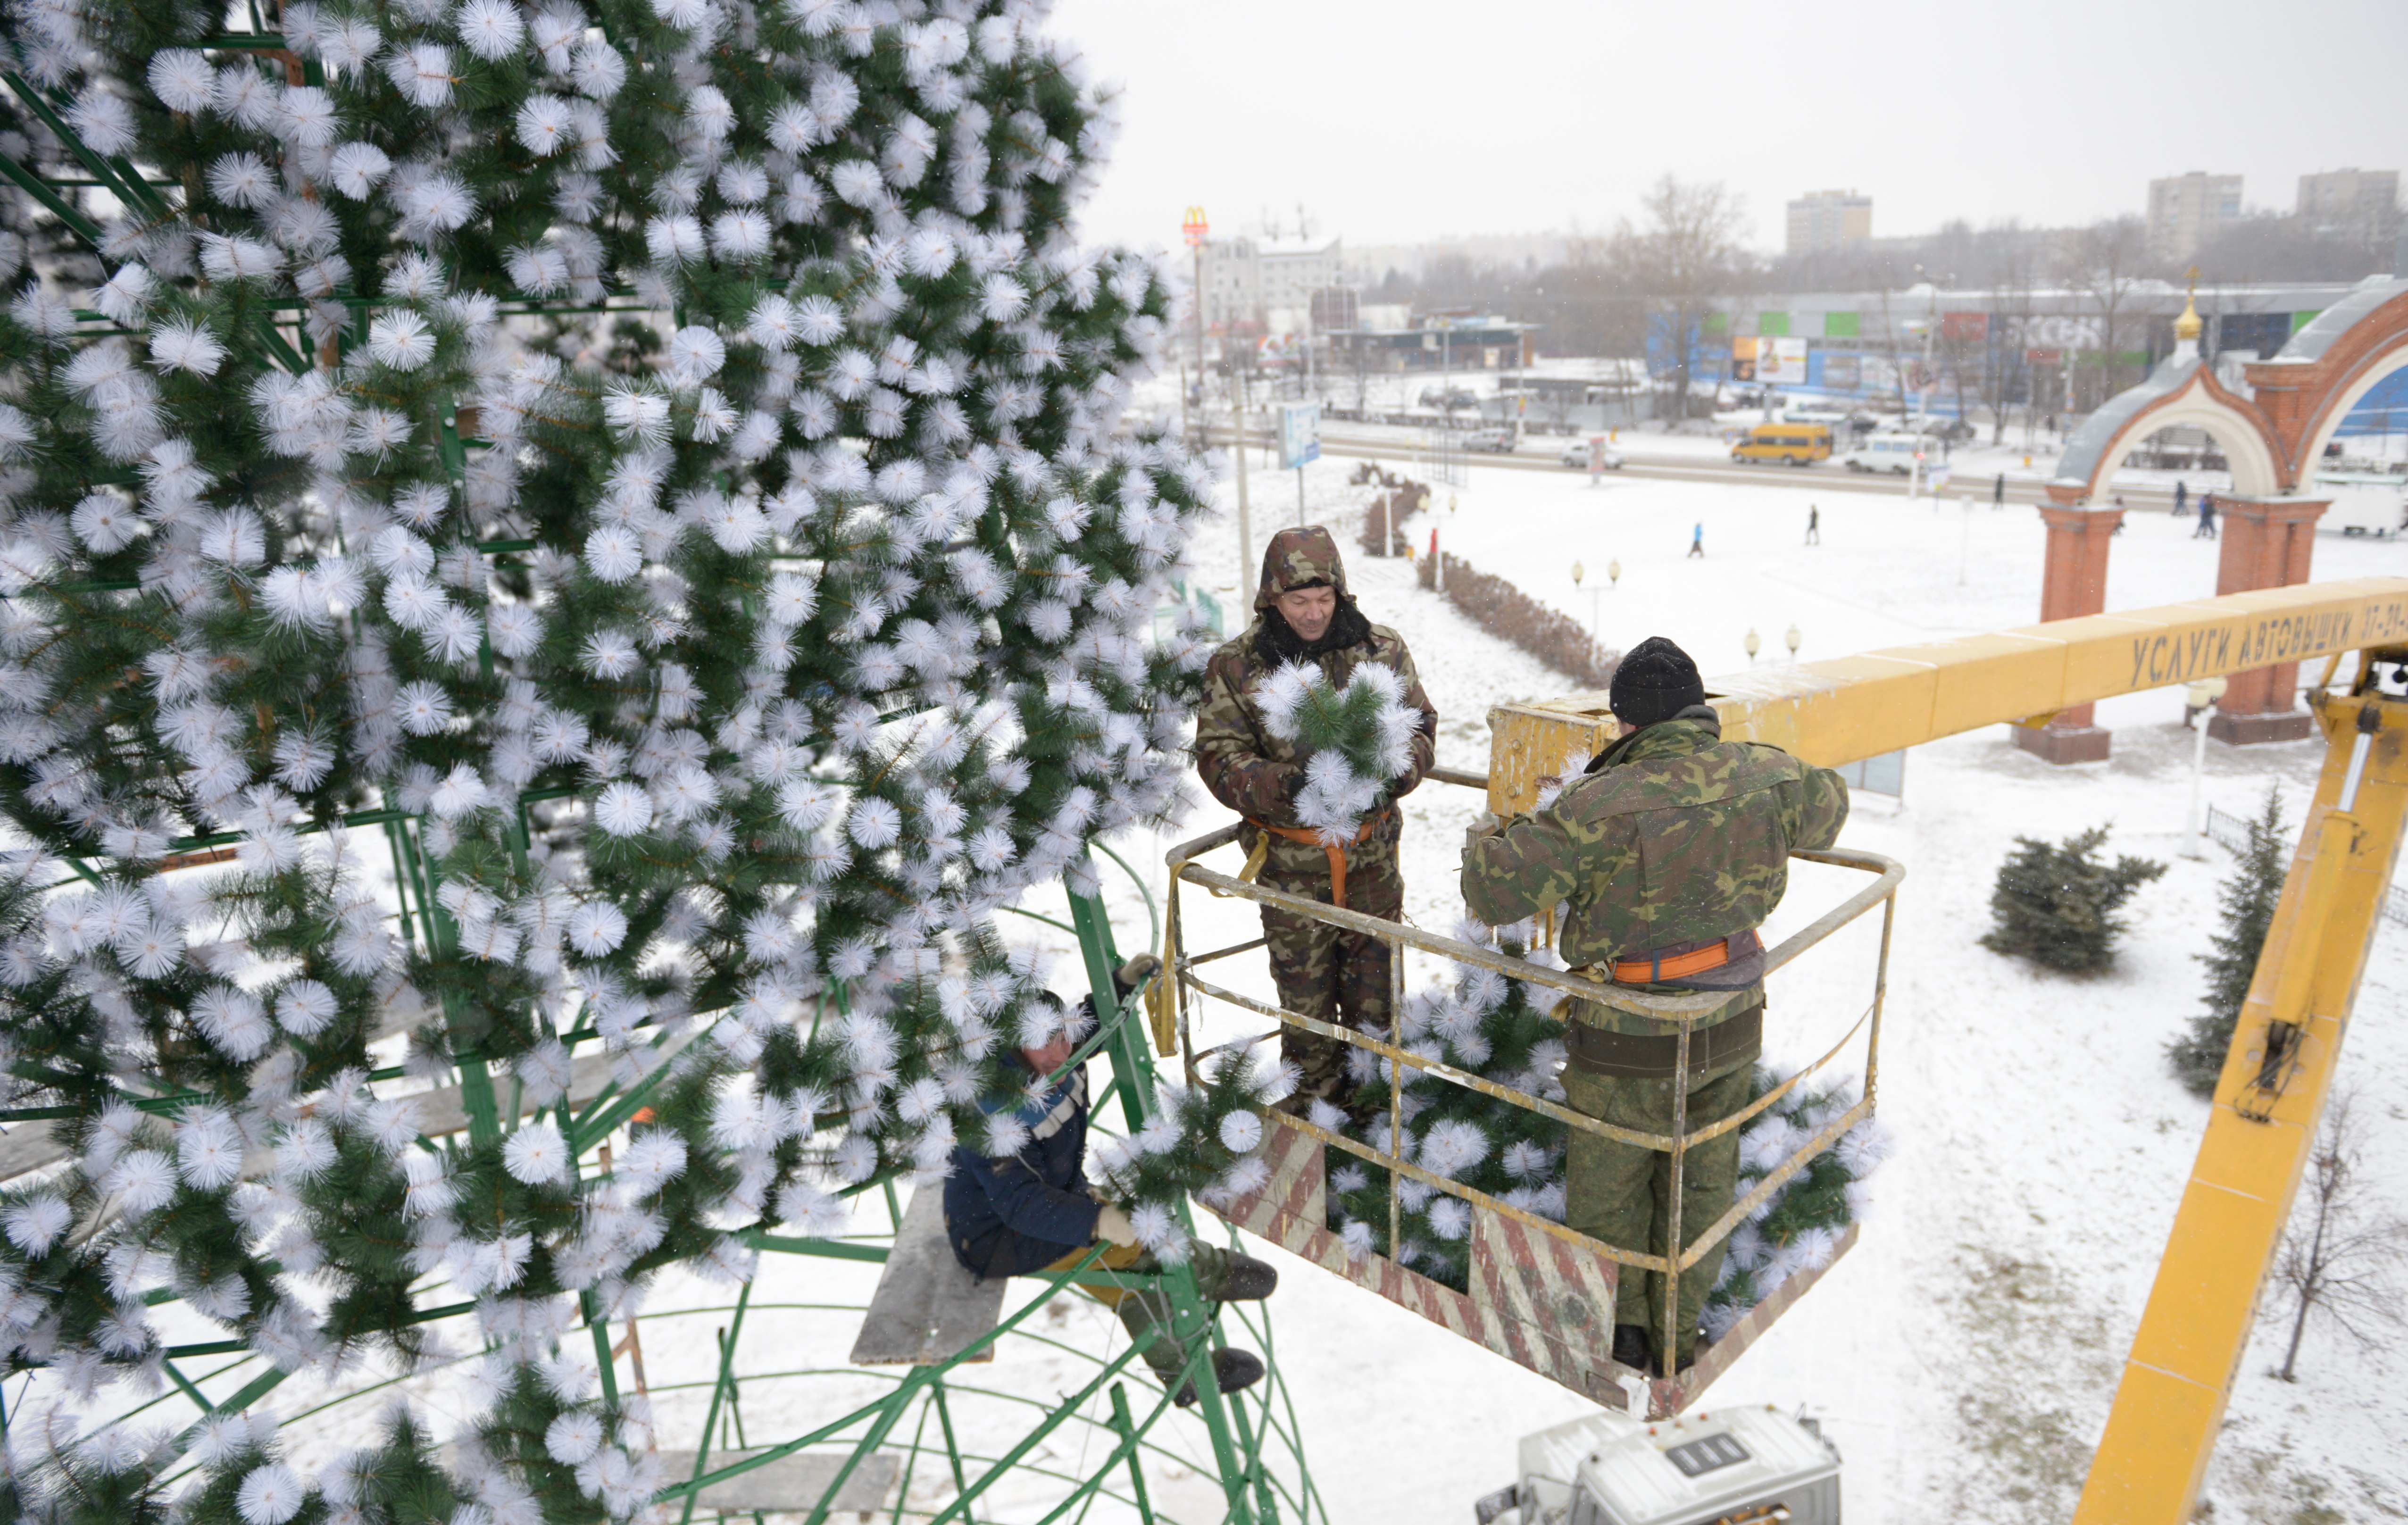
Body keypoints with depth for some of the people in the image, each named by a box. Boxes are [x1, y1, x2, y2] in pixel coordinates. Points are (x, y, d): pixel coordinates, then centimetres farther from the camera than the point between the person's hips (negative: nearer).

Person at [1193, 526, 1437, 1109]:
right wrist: (1282, 785, -28)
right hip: (1290, 860, -2)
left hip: (1372, 851, 2)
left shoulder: (1382, 651, -3)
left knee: (1373, 974, 17)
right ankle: (1313, 1094, 34)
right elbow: (1219, 756, -10)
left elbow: (1421, 726, 3)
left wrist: (1394, 773, -19)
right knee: (1304, 985, 11)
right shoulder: (1236, 668, -9)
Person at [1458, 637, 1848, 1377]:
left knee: (1607, 1188, 19)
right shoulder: (1766, 775, -9)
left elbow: (1494, 892, -22)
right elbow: (1827, 807, 15)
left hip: (1634, 1044, -5)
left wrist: (1496, 838, -1)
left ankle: (1622, 1327, 34)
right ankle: (1680, 1337, 38)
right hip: (1733, 1030, 5)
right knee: (1701, 1184, 23)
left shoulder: (1599, 807, -26)